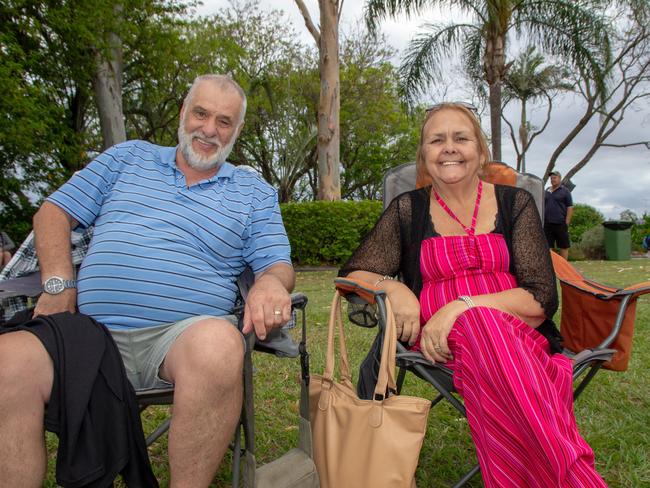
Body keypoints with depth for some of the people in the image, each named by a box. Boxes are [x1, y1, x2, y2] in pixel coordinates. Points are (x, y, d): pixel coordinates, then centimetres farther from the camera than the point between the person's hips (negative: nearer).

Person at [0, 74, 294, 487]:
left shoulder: (254, 192, 17)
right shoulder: (128, 157, 21)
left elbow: (278, 265, 9)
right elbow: (54, 212, 20)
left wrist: (271, 283, -17)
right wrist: (58, 284, 3)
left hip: (186, 334, -1)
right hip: (92, 334, 2)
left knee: (219, 344, -37)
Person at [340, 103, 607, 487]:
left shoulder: (515, 203, 8)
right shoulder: (407, 210, 8)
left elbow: (542, 298, 0)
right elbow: (352, 274, 9)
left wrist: (462, 306, -17)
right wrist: (392, 287, -15)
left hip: (517, 333, 0)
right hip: (439, 339, 0)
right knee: (480, 324, -35)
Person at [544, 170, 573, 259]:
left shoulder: (565, 191, 1)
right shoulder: (547, 191, 15)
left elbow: (570, 207, -3)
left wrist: (567, 222, -10)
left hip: (560, 224, -5)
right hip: (547, 223, 5)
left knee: (563, 247, 2)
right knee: (547, 247, 5)